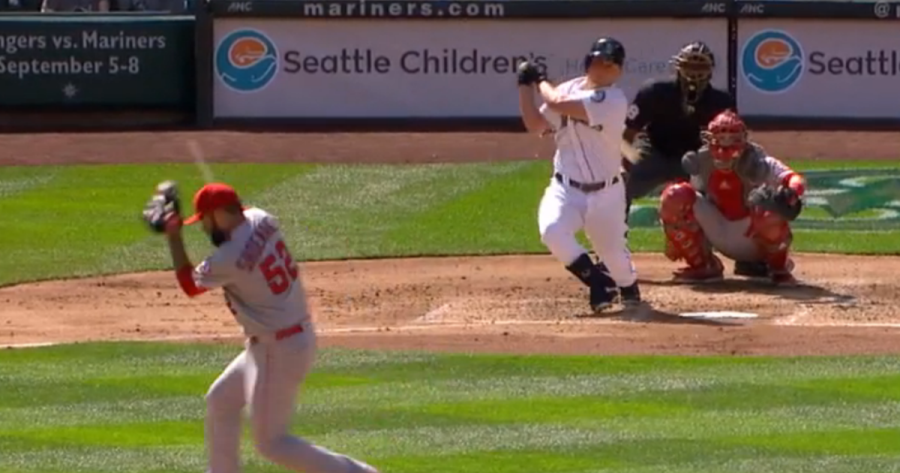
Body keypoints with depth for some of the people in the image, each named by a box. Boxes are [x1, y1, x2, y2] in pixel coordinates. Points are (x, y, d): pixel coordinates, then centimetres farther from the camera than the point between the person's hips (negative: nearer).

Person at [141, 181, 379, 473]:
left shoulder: (230, 259, -24)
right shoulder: (261, 221, -2)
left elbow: (188, 284, -6)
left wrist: (173, 236, 0)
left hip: (278, 351, -10)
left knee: (272, 443, -1)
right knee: (220, 401, 22)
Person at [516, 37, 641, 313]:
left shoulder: (613, 100, -19)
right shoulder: (568, 90, 2)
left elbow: (558, 103, -25)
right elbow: (535, 125, 3)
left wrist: (541, 81, -5)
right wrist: (525, 86, -5)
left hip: (605, 192, -3)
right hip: (566, 188, 3)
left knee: (614, 255, 3)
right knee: (551, 230, -26)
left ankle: (629, 289, 43)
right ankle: (599, 284, -4)